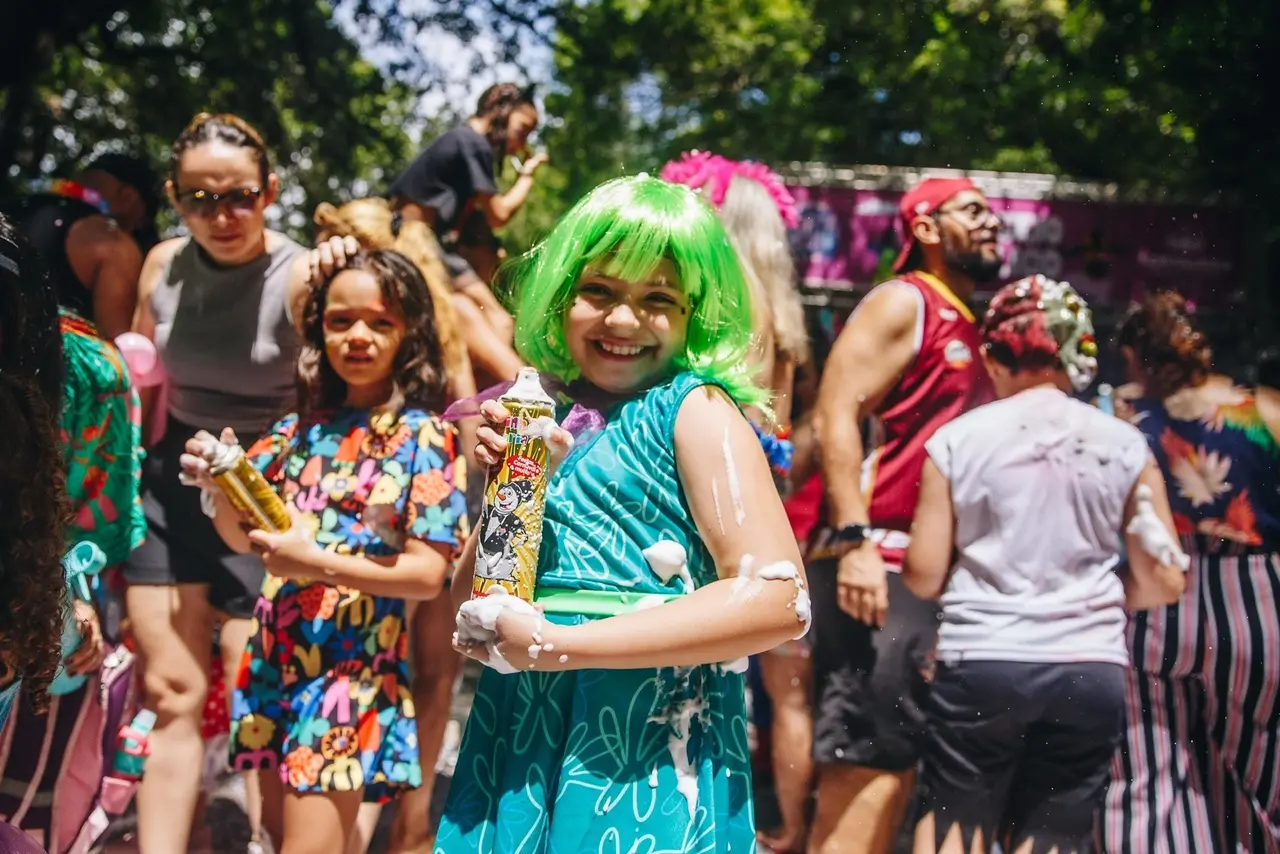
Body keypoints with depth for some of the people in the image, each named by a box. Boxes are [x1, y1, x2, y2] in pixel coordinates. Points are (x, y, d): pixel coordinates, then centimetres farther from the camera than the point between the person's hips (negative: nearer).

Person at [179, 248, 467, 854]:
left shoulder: (423, 436, -9)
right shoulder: (302, 429, 6)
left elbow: (428, 573, -14)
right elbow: (243, 537, 12)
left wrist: (318, 562, -23)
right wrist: (218, 484, -9)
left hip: (354, 669, -6)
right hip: (276, 660, 6)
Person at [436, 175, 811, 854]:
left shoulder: (695, 409, -6)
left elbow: (778, 599, -18)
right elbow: (467, 600, 12)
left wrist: (555, 644, -17)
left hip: (650, 741, -5)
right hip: (523, 733, 5)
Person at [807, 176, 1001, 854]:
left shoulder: (971, 327, 21)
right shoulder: (903, 302, -4)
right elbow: (835, 416, -15)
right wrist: (854, 541, -24)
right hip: (877, 561, -9)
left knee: (893, 763, 11)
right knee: (863, 767, -11)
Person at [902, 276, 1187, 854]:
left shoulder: (956, 439, -3)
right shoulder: (1124, 445, 1)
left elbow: (923, 577, -1)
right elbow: (1164, 581, 3)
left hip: (980, 664, -1)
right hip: (1091, 671, 2)